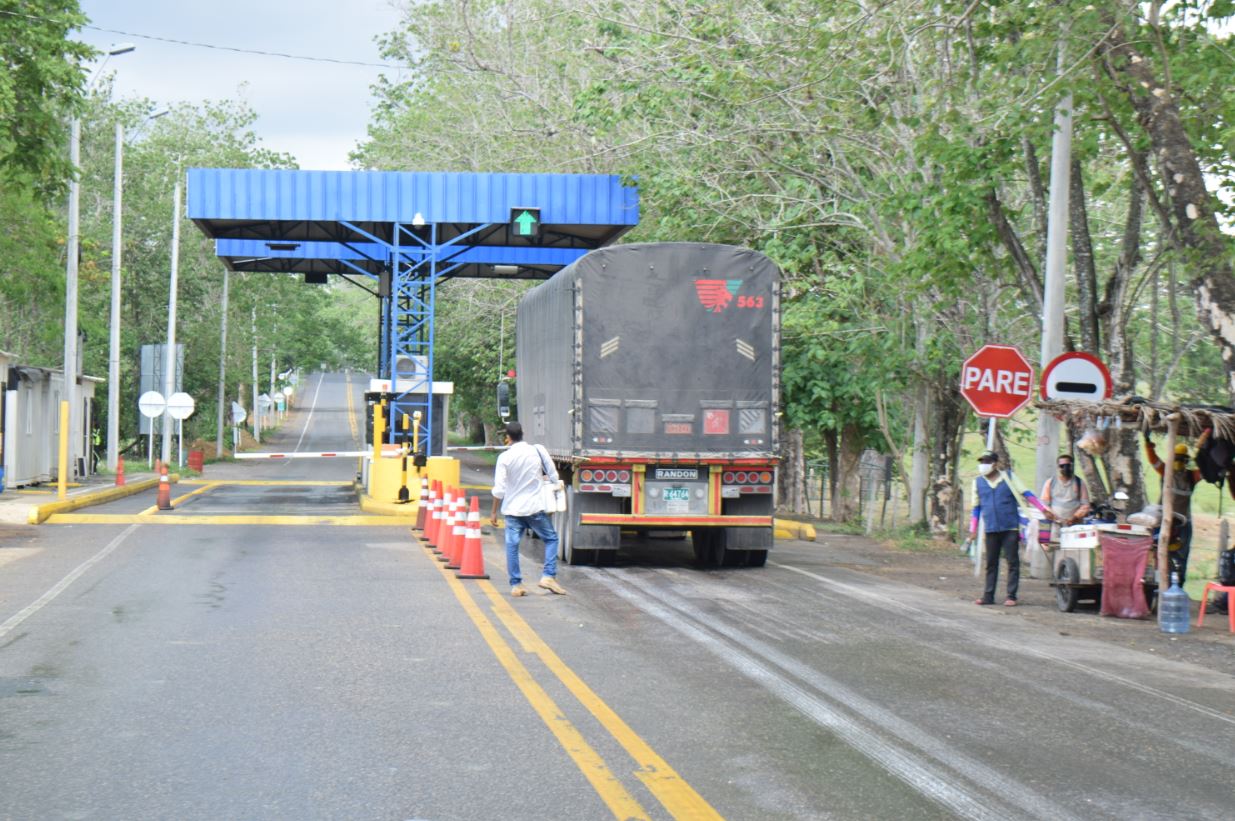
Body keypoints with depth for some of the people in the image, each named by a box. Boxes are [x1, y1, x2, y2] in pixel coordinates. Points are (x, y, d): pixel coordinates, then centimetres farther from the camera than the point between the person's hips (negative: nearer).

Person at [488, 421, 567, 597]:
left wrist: (494, 512, 2)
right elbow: (553, 476, 4)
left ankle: (516, 585, 3)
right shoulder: (538, 451, -2)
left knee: (512, 546, 5)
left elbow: (499, 489, -8)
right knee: (551, 538, 13)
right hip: (535, 507, 0)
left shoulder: (504, 457, -7)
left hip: (512, 509, 0)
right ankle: (548, 576, 0)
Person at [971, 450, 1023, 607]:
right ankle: (988, 595, 12)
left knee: (1013, 562, -1)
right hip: (991, 529, 3)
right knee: (991, 563, 7)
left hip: (1010, 528, -3)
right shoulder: (978, 482, 9)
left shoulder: (1008, 479, 1)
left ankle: (1011, 596, 2)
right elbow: (976, 506, 16)